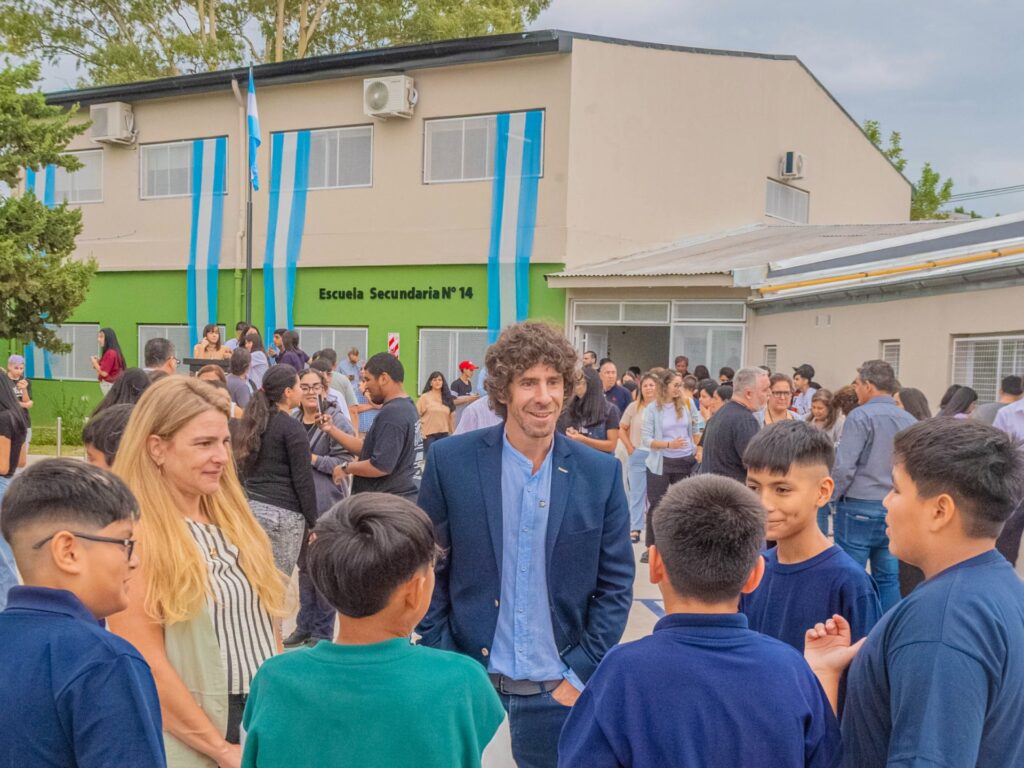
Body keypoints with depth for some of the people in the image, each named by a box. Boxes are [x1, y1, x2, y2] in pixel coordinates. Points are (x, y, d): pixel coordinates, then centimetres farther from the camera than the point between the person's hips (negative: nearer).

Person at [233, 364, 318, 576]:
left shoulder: (251, 423, 12)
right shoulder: (292, 428, -10)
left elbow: (244, 470, 16)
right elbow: (303, 480, -10)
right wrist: (313, 521, -4)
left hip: (250, 507, 7)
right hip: (282, 513, -7)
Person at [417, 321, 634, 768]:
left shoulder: (600, 473, -3)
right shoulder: (452, 461, -6)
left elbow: (616, 584, 1)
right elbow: (428, 569, 0)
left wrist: (580, 674, -4)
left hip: (558, 691, 1)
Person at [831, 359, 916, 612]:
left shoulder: (861, 416, -12)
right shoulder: (908, 420, 5)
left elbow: (844, 467, -16)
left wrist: (833, 497, -1)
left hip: (859, 508, -6)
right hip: (896, 510, 6)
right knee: (888, 578, 12)